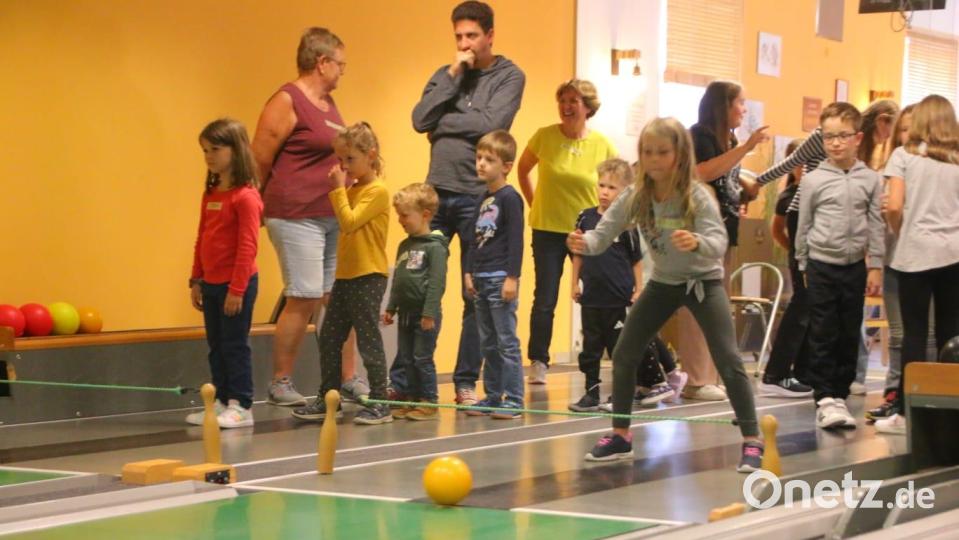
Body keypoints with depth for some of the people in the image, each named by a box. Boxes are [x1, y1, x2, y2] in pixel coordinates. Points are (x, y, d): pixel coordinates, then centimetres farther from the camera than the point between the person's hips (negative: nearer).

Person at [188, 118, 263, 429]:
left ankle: (241, 407, 5)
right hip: (211, 284, 8)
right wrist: (196, 281, 15)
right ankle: (222, 403, 21)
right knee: (216, 346, 13)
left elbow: (247, 247, -18)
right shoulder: (210, 194, 10)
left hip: (236, 284, -8)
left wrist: (236, 289, -19)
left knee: (235, 345, -2)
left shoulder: (245, 197, -15)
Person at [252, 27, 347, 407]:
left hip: (332, 216, 8)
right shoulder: (287, 102, -9)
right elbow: (259, 162, -8)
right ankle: (280, 384, 2)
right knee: (304, 299, -8)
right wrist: (260, 211, 0)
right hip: (297, 216, -8)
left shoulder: (327, 103, 17)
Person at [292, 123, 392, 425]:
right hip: (345, 275, 9)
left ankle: (379, 403, 4)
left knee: (368, 340, -4)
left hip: (368, 277, -9)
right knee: (329, 338, 11)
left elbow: (349, 221, -21)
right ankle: (327, 400, 19)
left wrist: (339, 189, -17)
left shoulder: (377, 191, -12)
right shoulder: (352, 190, 13)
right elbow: (344, 224, 12)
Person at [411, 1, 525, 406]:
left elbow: (491, 124, -15)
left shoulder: (509, 76, 0)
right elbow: (420, 120, -4)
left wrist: (443, 122, -5)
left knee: (476, 297, 3)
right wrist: (453, 76, -6)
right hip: (437, 191, 3)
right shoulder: (444, 75, 11)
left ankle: (466, 383, 11)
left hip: (478, 197, -3)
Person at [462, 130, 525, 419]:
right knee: (488, 343, 12)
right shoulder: (483, 199, 15)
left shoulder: (510, 198, -10)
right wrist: (468, 272, 13)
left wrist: (512, 277, -17)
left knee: (507, 342, -5)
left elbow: (516, 241, -14)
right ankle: (492, 397, 18)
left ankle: (513, 400, -2)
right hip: (481, 279, 8)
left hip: (501, 278, -8)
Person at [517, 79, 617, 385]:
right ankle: (538, 363, 9)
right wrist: (534, 203, 7)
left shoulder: (601, 144, -6)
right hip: (548, 230, -1)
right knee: (545, 299, 0)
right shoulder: (545, 136, -6)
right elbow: (523, 169, 11)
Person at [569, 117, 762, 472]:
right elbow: (604, 233, -17)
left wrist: (697, 242, -58)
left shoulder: (697, 196, -25)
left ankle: (752, 442, -4)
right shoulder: (635, 197, -13)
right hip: (663, 282, 5)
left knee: (728, 360, -15)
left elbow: (718, 242, -36)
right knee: (623, 355, 1)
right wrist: (585, 243, -39)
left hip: (703, 280, -4)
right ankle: (620, 437, 16)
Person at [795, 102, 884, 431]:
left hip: (854, 266, 2)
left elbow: (876, 226, 5)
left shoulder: (870, 180, 1)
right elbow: (804, 226, 6)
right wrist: (803, 265, 9)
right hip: (821, 265, -2)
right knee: (823, 335, -2)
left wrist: (875, 267, 2)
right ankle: (824, 399, 0)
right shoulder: (813, 180, -2)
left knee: (850, 335, 7)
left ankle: (840, 395, 17)